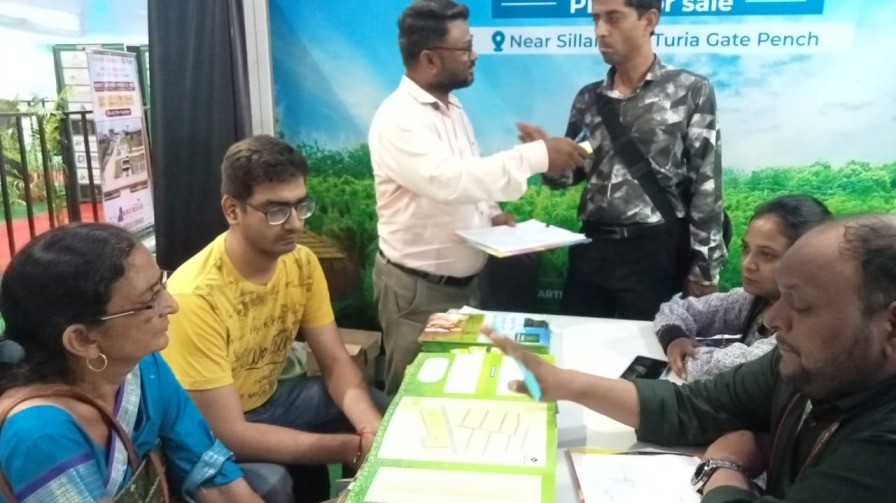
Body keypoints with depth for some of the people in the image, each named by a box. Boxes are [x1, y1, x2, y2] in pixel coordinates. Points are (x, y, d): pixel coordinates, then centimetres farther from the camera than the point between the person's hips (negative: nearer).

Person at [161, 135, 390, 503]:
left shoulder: (302, 262, -12)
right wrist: (353, 447, -32)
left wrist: (374, 431, -26)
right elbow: (230, 434, -32)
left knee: (386, 415, -5)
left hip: (269, 399, 6)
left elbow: (336, 363, -6)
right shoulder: (195, 295, -33)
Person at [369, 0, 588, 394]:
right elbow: (448, 181, -38)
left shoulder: (452, 107, 7)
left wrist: (491, 214, -2)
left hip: (464, 281, 8)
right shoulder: (397, 119, -22)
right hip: (418, 289, -8)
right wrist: (536, 155, -37)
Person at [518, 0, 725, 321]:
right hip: (592, 247, 4)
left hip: (654, 250, -3)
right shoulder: (588, 99, 9)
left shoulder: (690, 91, -3)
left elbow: (706, 186, -5)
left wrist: (703, 269, -7)